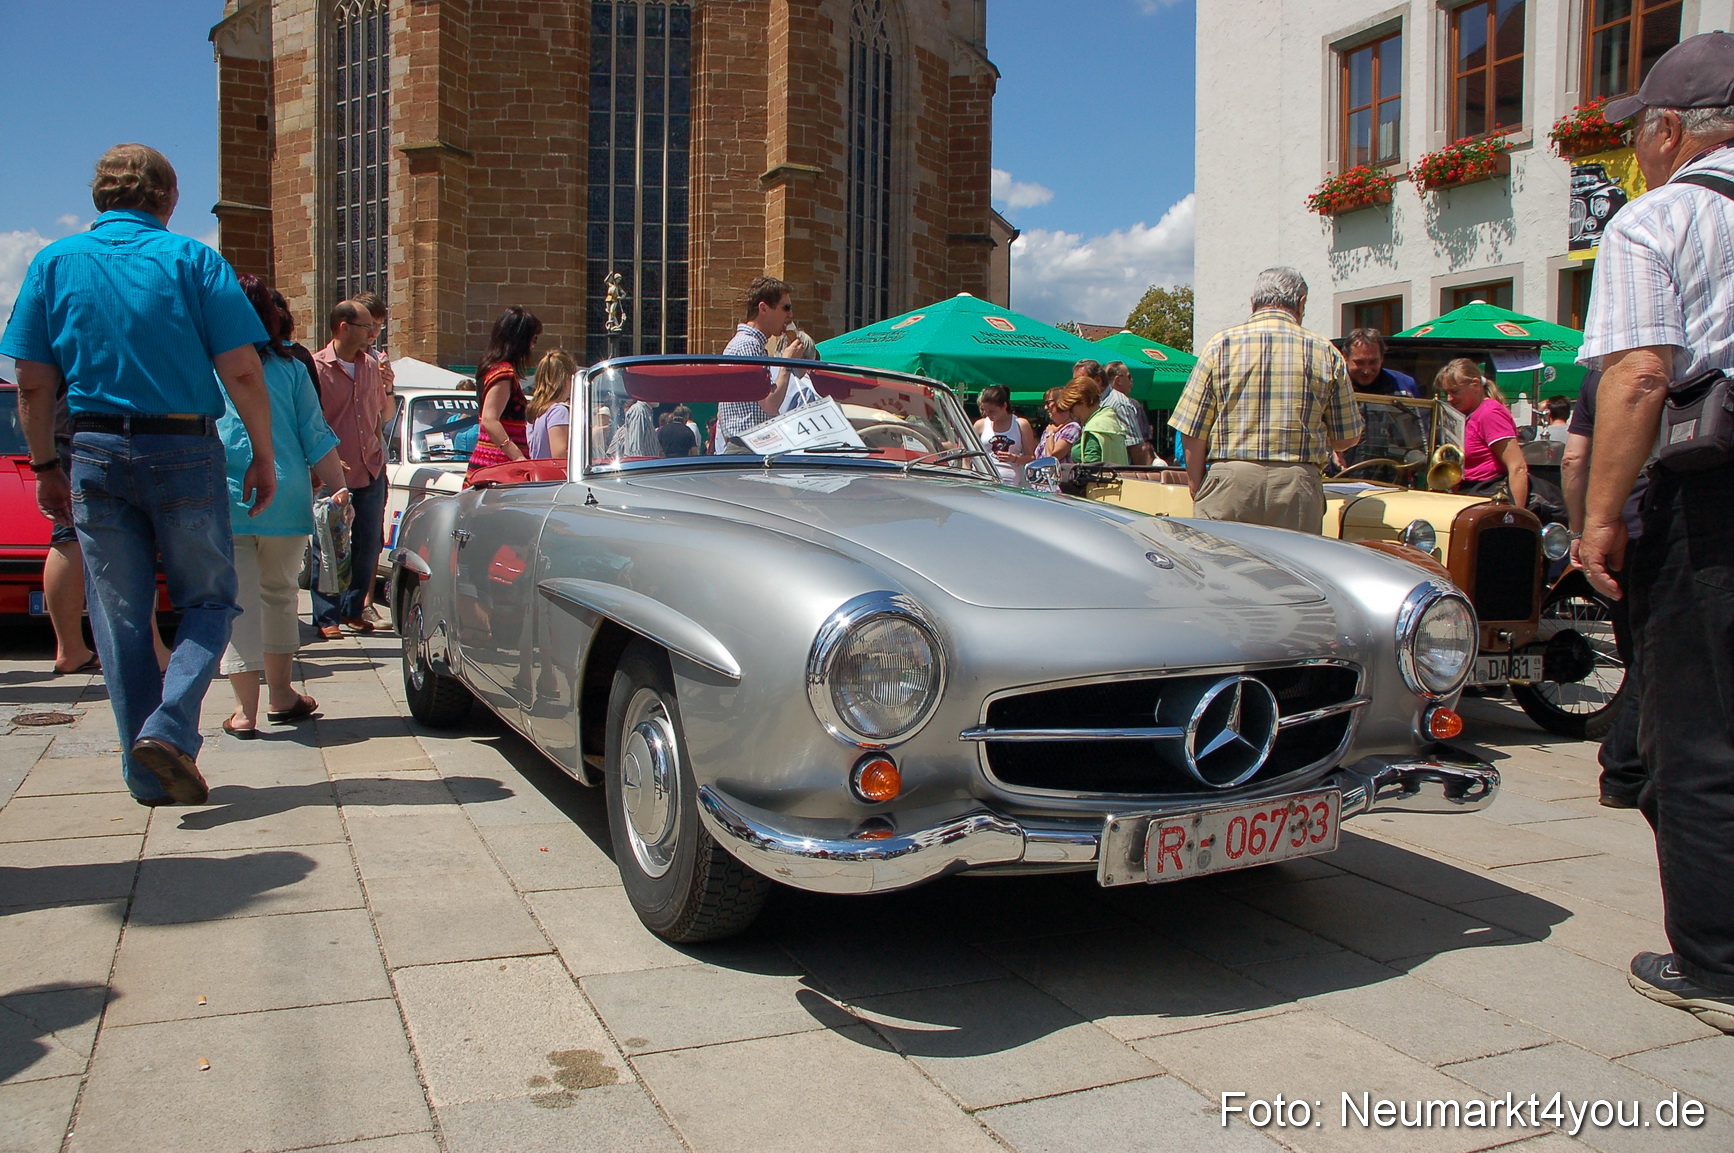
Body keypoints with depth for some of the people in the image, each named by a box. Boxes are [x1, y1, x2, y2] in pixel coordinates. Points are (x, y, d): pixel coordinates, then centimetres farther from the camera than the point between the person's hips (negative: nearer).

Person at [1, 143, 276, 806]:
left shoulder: (55, 263, 6)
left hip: (98, 454, 3)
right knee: (209, 601, 11)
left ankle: (149, 775, 15)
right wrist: (264, 457, 0)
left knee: (121, 619, 10)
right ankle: (169, 728, -9)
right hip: (185, 451, -2)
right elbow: (242, 373, -8)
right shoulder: (193, 260, -2)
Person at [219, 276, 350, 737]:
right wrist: (338, 489, 5)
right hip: (285, 500, 1)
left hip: (223, 501, -1)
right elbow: (317, 438, 1)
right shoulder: (289, 367, 4)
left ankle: (246, 710, 1)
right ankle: (280, 696, 27)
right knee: (279, 595, 17)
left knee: (237, 603, 1)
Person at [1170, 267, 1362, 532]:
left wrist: (1198, 494, 9)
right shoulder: (1326, 353, 7)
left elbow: (1192, 433, 0)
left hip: (1230, 482, -1)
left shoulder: (1221, 344, 4)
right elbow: (1348, 439, 13)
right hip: (1298, 488, 1)